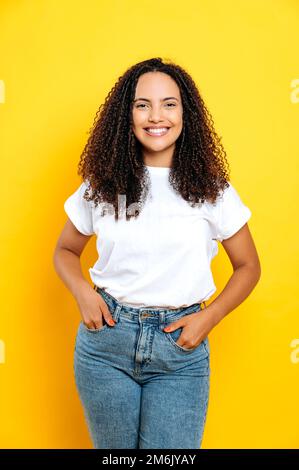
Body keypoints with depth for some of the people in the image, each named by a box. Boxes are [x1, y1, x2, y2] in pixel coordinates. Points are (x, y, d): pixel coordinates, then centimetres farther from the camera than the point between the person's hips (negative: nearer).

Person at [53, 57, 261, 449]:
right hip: (106, 336, 2)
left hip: (181, 347, -1)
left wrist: (208, 317, -7)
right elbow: (65, 251, 14)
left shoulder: (211, 189, -2)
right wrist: (84, 293, -6)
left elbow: (248, 266, 7)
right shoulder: (103, 185, 1)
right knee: (114, 450, 16)